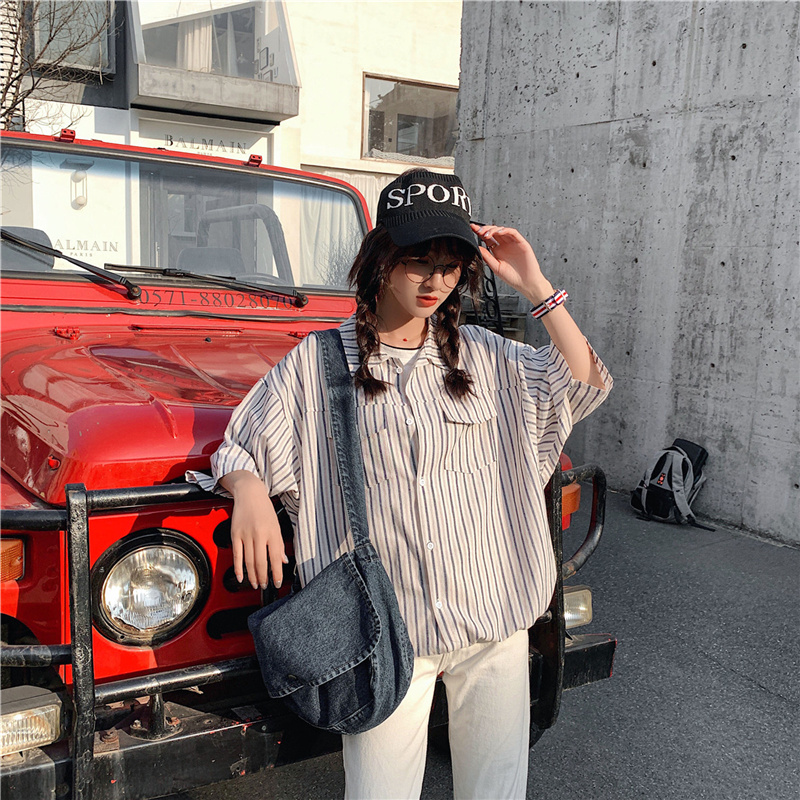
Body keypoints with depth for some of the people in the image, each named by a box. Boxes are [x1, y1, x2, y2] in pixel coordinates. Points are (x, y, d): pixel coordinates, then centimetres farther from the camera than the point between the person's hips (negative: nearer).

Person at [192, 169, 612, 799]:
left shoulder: (487, 356, 7)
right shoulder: (318, 363, -1)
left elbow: (584, 388, 1)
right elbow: (239, 448, 4)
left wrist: (537, 289, -4)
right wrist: (249, 491, -18)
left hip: (496, 621, 3)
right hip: (386, 630, -2)